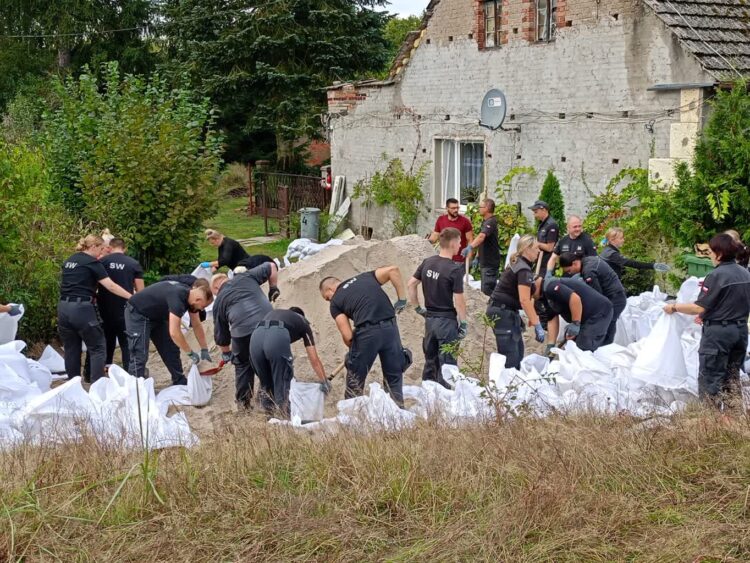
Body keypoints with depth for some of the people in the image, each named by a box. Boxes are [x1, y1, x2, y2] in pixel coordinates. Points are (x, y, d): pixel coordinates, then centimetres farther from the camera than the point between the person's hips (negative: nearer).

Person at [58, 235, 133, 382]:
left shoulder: (69, 261, 17)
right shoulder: (92, 263, -5)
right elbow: (111, 286, -11)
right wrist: (132, 297, -10)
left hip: (64, 307, 7)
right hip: (82, 308, -7)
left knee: (71, 350, 12)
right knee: (98, 348, 0)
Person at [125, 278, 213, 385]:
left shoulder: (191, 295, -9)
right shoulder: (178, 297, -35)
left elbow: (197, 325, 5)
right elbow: (174, 333, -38)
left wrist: (205, 350, 4)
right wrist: (190, 353, -26)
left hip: (156, 316, 9)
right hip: (137, 314, -9)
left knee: (171, 351, 8)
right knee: (140, 356, -17)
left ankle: (181, 385, 16)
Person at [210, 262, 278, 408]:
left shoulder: (219, 301, 23)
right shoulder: (245, 277, 24)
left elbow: (221, 333, 28)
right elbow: (271, 267, 22)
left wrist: (226, 353, 42)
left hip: (242, 331, -1)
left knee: (243, 365, 22)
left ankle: (243, 399, 29)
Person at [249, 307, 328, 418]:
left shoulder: (272, 312, 43)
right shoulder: (303, 321, 33)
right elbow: (314, 360, 30)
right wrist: (324, 382, 42)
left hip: (255, 336, 4)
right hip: (278, 337, -4)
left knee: (265, 385, 21)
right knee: (283, 387, 9)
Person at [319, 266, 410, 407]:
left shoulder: (336, 302, 11)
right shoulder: (365, 277, 22)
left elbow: (347, 336, 1)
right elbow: (393, 270, 9)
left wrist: (353, 350, 20)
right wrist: (402, 299, 13)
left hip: (366, 333, -3)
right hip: (390, 328, 4)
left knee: (355, 379, 14)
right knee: (394, 377, 16)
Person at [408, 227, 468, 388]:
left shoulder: (427, 263, 2)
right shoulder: (455, 269, -18)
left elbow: (410, 285, 6)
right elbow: (458, 301, -17)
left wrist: (418, 307, 14)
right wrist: (463, 323, -7)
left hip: (430, 319, 6)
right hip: (447, 320, -6)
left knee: (430, 361, 17)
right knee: (446, 364, 2)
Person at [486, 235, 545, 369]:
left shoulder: (517, 264, 13)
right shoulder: (524, 270, -17)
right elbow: (524, 300, -25)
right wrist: (537, 325, -26)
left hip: (506, 311, 10)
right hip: (503, 312, -10)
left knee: (518, 351, 13)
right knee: (510, 356, -13)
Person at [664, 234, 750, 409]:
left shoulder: (716, 276, -18)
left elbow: (699, 308, -18)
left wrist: (674, 307, -7)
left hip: (718, 332, -7)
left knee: (710, 378, 2)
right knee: (732, 376, 18)